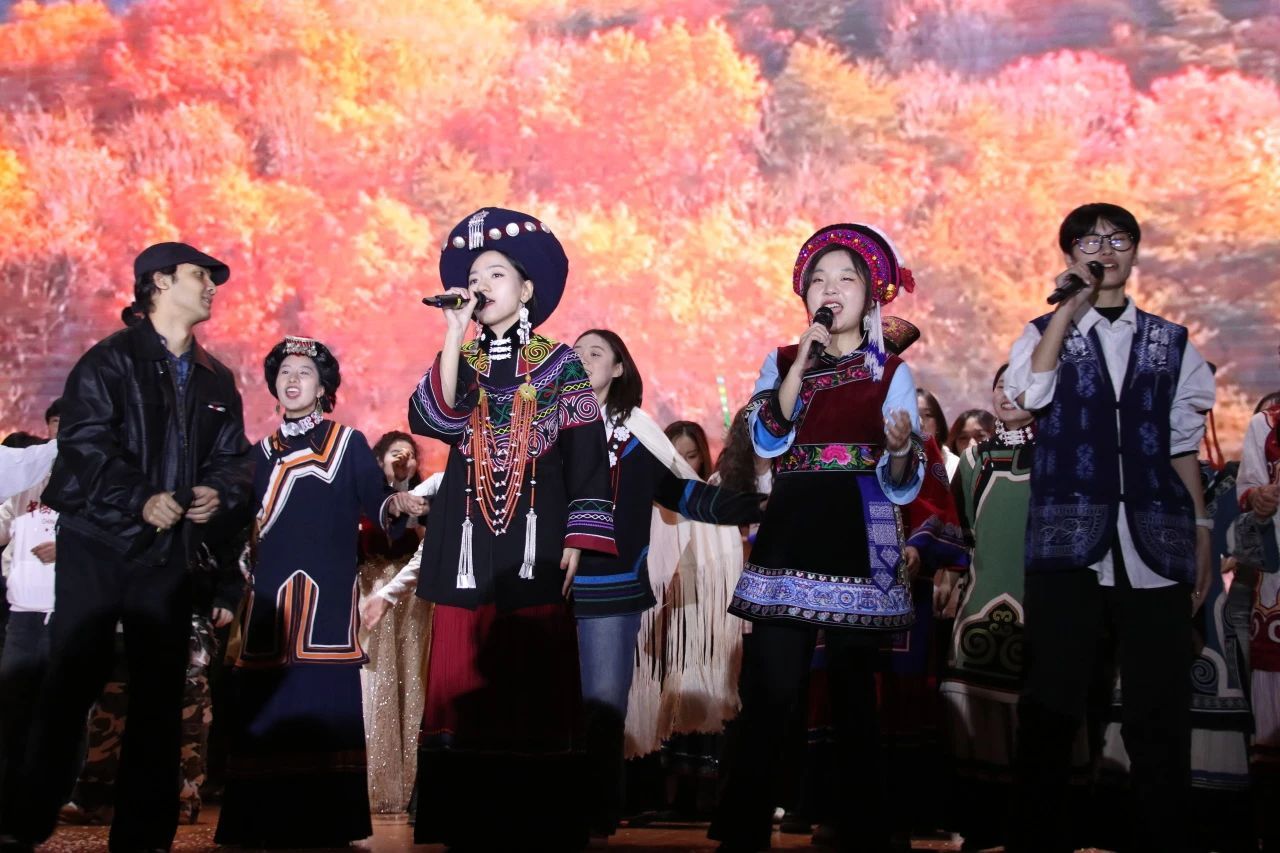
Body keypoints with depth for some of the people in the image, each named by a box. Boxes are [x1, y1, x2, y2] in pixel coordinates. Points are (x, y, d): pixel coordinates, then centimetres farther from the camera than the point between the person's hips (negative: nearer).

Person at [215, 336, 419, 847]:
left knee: (324, 707, -7)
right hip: (271, 597, 3)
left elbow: (375, 504, -3)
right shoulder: (262, 452, 16)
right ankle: (262, 823, 6)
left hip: (328, 598, -3)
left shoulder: (349, 442, 6)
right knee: (265, 710, -1)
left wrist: (395, 504, -23)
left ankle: (326, 824, -1)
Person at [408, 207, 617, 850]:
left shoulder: (559, 364, 7)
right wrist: (455, 338, -10)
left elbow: (585, 458, 2)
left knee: (533, 688, -4)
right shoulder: (459, 359, 14)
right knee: (462, 685, -1)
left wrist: (579, 538, -7)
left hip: (533, 544, -2)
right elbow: (431, 420, -6)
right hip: (467, 545, 3)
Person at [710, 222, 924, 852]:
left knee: (853, 693, 4)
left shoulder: (891, 372, 8)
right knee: (770, 689, -7)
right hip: (790, 536, 1)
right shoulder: (782, 362, 13)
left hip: (861, 539, 0)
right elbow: (768, 440, -5)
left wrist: (901, 451, -19)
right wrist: (805, 356, -9)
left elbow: (903, 488, 4)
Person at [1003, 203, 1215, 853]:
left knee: (1160, 712, 1)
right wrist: (1070, 306, -9)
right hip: (1067, 538, -1)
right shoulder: (1047, 330, 10)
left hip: (1155, 543, 2)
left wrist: (1201, 535, 9)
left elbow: (1182, 446, 15)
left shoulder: (1171, 342, 15)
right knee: (1051, 705, 0)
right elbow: (1028, 394, -11)